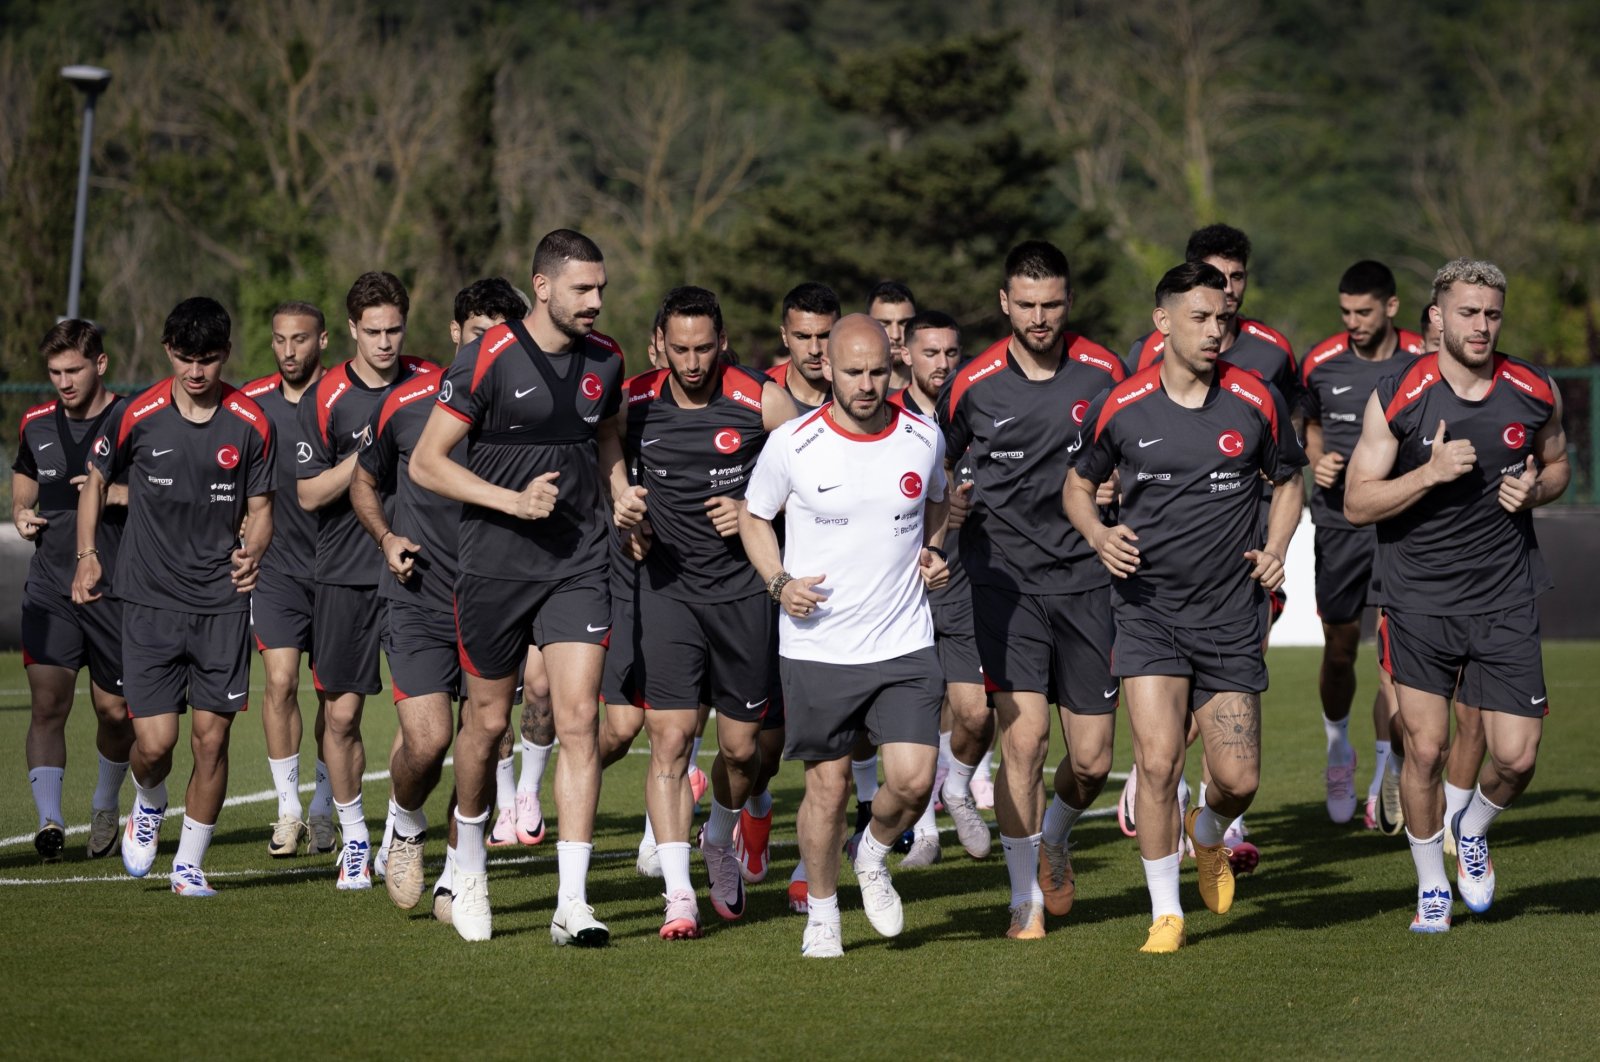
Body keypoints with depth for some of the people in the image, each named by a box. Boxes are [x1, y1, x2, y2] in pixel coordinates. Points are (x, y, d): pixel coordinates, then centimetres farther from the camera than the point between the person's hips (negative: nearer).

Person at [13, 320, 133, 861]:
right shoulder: (37, 424, 8)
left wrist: (122, 493, -22)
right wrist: (21, 513, 5)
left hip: (116, 590, -2)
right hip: (49, 588, 2)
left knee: (114, 712, 7)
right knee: (47, 704, -12)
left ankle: (105, 805, 33)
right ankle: (49, 822, -17)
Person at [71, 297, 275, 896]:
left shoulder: (250, 424, -2)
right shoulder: (138, 417, -4)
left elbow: (260, 508, 8)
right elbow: (97, 479, 13)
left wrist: (252, 552, -13)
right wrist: (87, 554, 5)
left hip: (222, 602, 1)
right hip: (149, 600, -1)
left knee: (211, 737, -2)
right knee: (155, 742, -7)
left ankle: (190, 864, 15)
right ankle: (149, 804, 29)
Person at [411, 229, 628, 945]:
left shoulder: (604, 361, 5)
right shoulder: (488, 360, -11)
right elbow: (425, 462, -10)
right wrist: (514, 499, -18)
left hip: (578, 567, 3)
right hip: (495, 568, -3)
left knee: (578, 719, -9)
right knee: (488, 722, 9)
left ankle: (572, 906, -10)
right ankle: (468, 871, 34)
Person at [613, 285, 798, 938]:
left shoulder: (761, 401, -5)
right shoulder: (633, 403, -1)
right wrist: (621, 506, -9)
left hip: (743, 586, 0)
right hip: (666, 585, 0)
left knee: (741, 746, 8)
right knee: (671, 738, -12)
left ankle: (721, 843, 39)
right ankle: (678, 895, -12)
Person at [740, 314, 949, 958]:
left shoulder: (924, 438, 1)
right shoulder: (791, 445, -7)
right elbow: (754, 517, 8)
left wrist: (931, 554, 4)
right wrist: (779, 582, -6)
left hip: (904, 645, 2)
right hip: (817, 647, -2)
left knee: (913, 779, -11)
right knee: (827, 786, 3)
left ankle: (874, 858, 22)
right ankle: (822, 912, 24)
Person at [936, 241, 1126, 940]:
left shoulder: (1102, 373, 0)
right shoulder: (974, 385, -1)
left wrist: (1112, 490, -8)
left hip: (1086, 578, 2)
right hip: (1004, 575, -2)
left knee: (1093, 760, 2)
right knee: (1025, 737, -15)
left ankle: (1053, 837, 36)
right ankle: (1027, 899, 0)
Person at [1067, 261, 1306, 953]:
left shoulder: (1255, 401, 0)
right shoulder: (1119, 409, -3)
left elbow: (1287, 481, 15)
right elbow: (1078, 485, 13)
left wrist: (1275, 549, -2)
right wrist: (1098, 536, -8)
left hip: (1231, 614, 1)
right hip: (1149, 605, -1)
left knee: (1238, 779, 0)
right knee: (1157, 761, -14)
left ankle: (1208, 835, 37)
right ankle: (1165, 913, 2)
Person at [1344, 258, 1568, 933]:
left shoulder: (1536, 395, 0)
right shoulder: (1396, 398, -8)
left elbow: (1557, 464, 19)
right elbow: (1356, 504, -7)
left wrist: (1535, 489, -4)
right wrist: (1431, 473, -21)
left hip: (1505, 599, 2)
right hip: (1417, 598, -2)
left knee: (1516, 757, -4)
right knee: (1425, 749, -3)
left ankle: (1473, 830, 30)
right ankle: (1431, 884, 20)